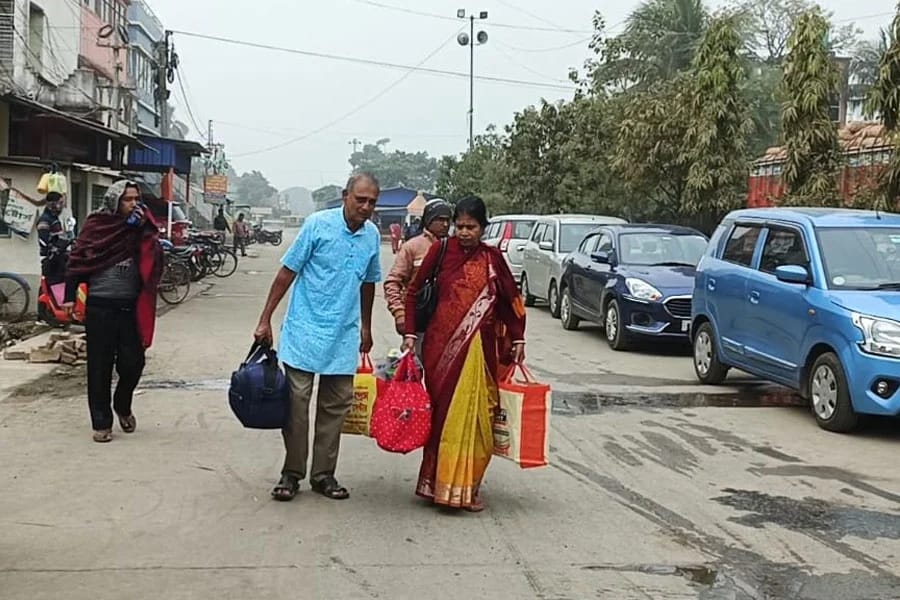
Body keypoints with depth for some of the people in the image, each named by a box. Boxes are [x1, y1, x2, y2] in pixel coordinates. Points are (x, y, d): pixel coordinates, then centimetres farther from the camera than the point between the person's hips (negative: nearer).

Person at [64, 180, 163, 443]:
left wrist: (144, 228, -14)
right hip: (100, 306, -2)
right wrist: (70, 297, -5)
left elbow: (153, 260, -5)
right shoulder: (96, 225, 0)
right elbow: (78, 261, 0)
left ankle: (123, 406, 30)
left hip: (131, 307, 2)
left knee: (133, 362, 3)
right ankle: (101, 422, 12)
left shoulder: (141, 227, 6)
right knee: (100, 366, 3)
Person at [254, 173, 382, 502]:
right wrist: (265, 320, -7)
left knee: (336, 406, 7)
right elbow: (287, 272, -6)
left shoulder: (372, 235, 5)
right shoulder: (318, 224, -9)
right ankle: (292, 472, 10)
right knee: (296, 401, -1)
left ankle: (323, 474, 17)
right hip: (304, 330, -4)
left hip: (344, 336, 4)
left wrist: (366, 327, 23)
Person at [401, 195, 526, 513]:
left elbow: (512, 299, 14)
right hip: (441, 345, -1)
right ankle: (439, 483, 14)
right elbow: (413, 291, 5)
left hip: (479, 349, 1)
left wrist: (518, 339, 10)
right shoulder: (441, 250, 1)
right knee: (442, 412, 4)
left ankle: (467, 487, 13)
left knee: (473, 415, 2)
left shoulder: (492, 258, 5)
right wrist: (410, 333, -1)